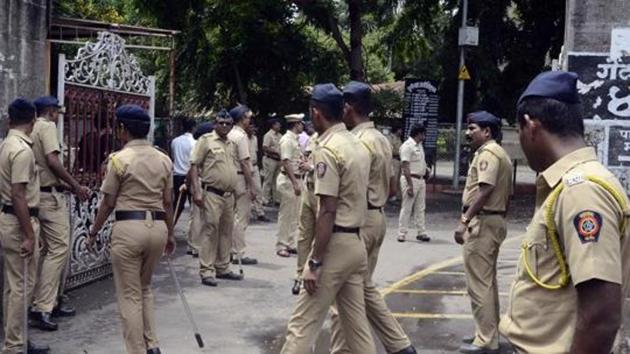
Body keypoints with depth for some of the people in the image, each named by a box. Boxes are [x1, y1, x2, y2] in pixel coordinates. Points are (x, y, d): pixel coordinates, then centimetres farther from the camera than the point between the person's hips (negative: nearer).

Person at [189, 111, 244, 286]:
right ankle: (207, 272, -1)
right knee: (210, 232, -6)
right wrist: (197, 191, -16)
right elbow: (194, 166, -8)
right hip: (212, 194, -7)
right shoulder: (206, 140, -3)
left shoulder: (232, 144, 17)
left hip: (229, 195, 7)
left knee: (226, 232, 11)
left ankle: (222, 268, 21)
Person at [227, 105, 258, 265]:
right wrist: (252, 186, -16)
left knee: (233, 217, 15)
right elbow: (245, 163, -18)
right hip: (241, 179, -9)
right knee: (241, 218, -4)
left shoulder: (230, 135, 12)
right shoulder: (241, 136, -15)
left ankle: (232, 252, 21)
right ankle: (240, 254, 0)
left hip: (232, 179, 9)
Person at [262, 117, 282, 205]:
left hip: (278, 160, 7)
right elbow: (265, 148, -16)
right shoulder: (268, 135, -10)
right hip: (270, 159, -7)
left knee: (276, 180, 12)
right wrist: (276, 152, -16)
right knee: (268, 181, -3)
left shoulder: (280, 135, 13)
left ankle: (276, 198, 19)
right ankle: (265, 200, 2)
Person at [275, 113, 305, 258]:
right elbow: (286, 162, -21)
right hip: (288, 180, -9)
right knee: (286, 214, -3)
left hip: (296, 179, 9)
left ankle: (290, 244, 21)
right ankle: (281, 246, 3)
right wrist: (295, 183, -24)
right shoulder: (287, 140, -15)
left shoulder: (295, 139, 14)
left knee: (294, 215, 13)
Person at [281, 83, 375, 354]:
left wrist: (315, 262, -18)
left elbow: (328, 211, -20)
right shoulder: (358, 146, 12)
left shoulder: (327, 150, -15)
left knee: (303, 324, -3)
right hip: (357, 244, 9)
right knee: (357, 323, 13)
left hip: (336, 245, -9)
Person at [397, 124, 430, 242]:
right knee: (406, 208, -3)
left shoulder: (419, 145, 14)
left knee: (420, 208, 11)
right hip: (410, 179, -9)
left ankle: (421, 232, 16)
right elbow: (405, 167, -19)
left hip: (420, 179, 9)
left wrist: (426, 170, 8)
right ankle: (402, 234, 4)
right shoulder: (407, 146, -14)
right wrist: (410, 185, -23)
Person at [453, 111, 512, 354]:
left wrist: (464, 221, -26)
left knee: (478, 283, -7)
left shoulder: (488, 153, -13)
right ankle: (489, 333, 24)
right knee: (488, 281, 16)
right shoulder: (499, 154, 19)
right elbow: (507, 195, 20)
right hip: (495, 221, 11)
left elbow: (485, 190, -24)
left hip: (482, 222, -11)